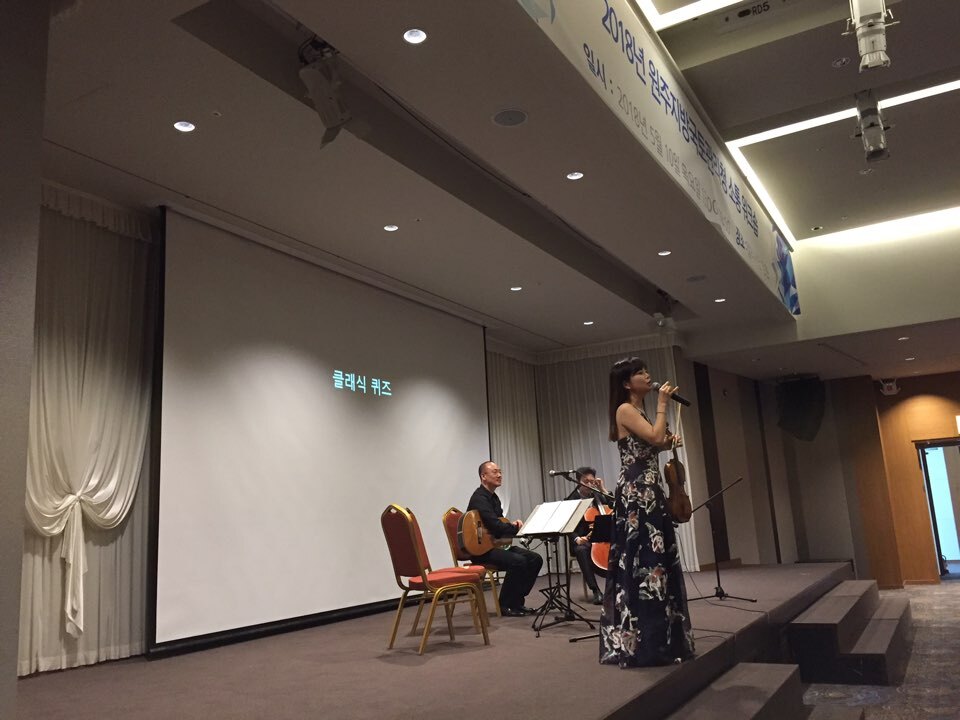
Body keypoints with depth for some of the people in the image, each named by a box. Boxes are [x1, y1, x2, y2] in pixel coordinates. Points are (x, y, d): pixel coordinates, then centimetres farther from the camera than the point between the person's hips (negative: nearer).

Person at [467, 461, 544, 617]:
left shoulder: (493, 497, 16)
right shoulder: (479, 498, -16)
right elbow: (495, 526, -26)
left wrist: (512, 523, 1)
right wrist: (521, 528, -16)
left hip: (497, 544, 10)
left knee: (535, 559, -2)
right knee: (518, 561, -30)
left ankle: (517, 601, 5)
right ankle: (506, 605, -12)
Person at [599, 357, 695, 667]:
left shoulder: (640, 411, 18)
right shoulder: (625, 410, -10)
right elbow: (655, 436, -21)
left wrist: (669, 441, 8)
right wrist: (662, 404, -10)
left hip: (650, 493, 10)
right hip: (635, 494, -10)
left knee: (655, 560, 12)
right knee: (643, 562, -8)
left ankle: (658, 639, 21)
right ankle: (643, 644, -3)